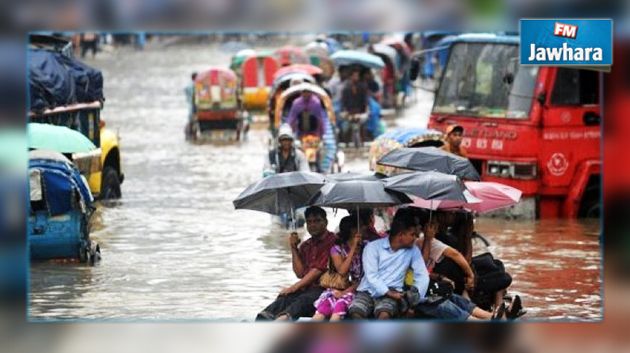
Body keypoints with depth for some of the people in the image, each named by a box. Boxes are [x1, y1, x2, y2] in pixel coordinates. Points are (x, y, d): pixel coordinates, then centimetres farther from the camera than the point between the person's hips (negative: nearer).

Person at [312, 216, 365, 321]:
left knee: (340, 306, -35)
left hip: (354, 290, -1)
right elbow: (341, 271, -7)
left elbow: (364, 278, 0)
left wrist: (346, 291, -13)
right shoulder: (337, 249, 8)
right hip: (336, 289, 1)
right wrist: (353, 248, -9)